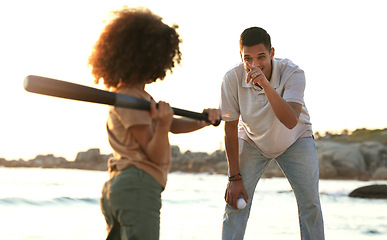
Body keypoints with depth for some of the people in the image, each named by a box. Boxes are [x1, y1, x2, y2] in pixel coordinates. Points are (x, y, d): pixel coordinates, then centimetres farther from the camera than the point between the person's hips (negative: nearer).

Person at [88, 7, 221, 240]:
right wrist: (162, 125, -29)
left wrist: (203, 121, -1)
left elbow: (174, 126, 17)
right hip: (138, 187, -10)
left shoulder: (138, 94, 21)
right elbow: (155, 155, -11)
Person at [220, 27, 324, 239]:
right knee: (235, 202, -9)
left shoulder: (293, 74, -31)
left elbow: (291, 122, -45)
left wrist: (266, 85, -56)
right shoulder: (232, 79, -27)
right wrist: (234, 177, -13)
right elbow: (230, 131, -16)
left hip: (295, 140, 0)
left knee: (310, 204, -7)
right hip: (251, 141, 1)